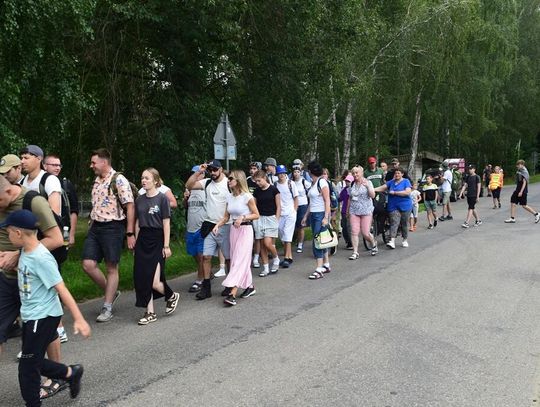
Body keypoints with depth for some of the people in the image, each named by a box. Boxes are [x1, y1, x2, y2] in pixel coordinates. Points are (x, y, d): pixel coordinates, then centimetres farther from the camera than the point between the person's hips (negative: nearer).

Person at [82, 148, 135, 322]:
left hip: (112, 227, -7)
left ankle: (107, 308, 12)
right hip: (95, 227, 7)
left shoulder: (119, 180, -11)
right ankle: (111, 292, 21)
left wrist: (130, 233, -17)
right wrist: (91, 227, 17)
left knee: (111, 268, 2)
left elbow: (130, 206, -14)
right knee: (88, 264, 0)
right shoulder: (96, 181, 13)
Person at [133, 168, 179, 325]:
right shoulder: (139, 199, 8)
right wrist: (136, 242, 11)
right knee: (141, 278, 2)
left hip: (157, 241, -6)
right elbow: (138, 223, 13)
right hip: (142, 240, 6)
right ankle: (150, 313, 14)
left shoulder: (162, 198, -7)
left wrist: (166, 246, -11)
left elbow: (166, 224, -9)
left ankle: (171, 296, 22)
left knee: (154, 281, -9)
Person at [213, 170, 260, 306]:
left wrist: (243, 217, -21)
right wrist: (218, 225, -7)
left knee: (239, 260, -11)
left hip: (245, 230, -7)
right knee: (241, 260, 11)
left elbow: (256, 215, -6)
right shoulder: (229, 197, 8)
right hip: (233, 229, 7)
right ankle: (249, 286, 25)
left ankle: (232, 293, -16)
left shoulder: (247, 197, -11)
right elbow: (226, 217, 10)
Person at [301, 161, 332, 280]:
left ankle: (319, 270, -10)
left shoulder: (322, 182, -11)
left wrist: (326, 217, -21)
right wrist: (306, 216, 17)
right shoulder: (313, 183, 15)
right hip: (313, 214, 9)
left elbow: (327, 201, -15)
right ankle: (326, 265, 20)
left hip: (321, 214, -9)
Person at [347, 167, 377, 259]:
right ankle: (355, 252, 1)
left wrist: (367, 186, -22)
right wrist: (347, 210, 20)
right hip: (354, 211, 3)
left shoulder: (367, 182, 0)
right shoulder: (352, 184, 10)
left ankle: (374, 244, 27)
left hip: (366, 211, -3)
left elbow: (373, 196, -9)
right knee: (354, 232, -6)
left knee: (365, 233, -4)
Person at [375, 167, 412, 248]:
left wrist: (394, 192, -14)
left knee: (404, 224, 8)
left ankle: (405, 240, 23)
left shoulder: (406, 181, 0)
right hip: (393, 207, 2)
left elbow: (407, 192, -14)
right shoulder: (391, 182, 11)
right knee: (394, 223, -11)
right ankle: (392, 241, -20)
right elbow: (382, 188, 3)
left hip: (405, 206, -2)